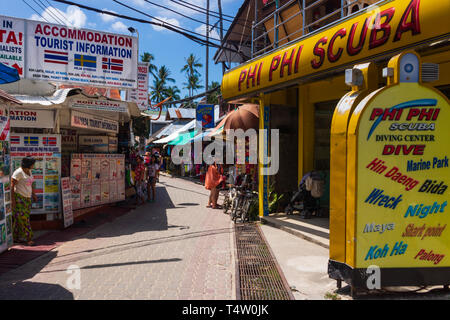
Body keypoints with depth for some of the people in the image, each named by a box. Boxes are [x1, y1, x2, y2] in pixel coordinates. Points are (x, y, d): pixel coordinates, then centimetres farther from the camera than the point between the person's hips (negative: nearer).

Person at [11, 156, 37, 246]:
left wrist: (33, 195, 19)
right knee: (23, 218, -8)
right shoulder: (18, 172, -16)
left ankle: (16, 237, 17)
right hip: (19, 198, -8)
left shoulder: (28, 171, 10)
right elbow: (12, 186, -16)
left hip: (27, 198, 8)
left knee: (19, 219, 10)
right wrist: (12, 200, -19)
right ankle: (28, 239, -8)